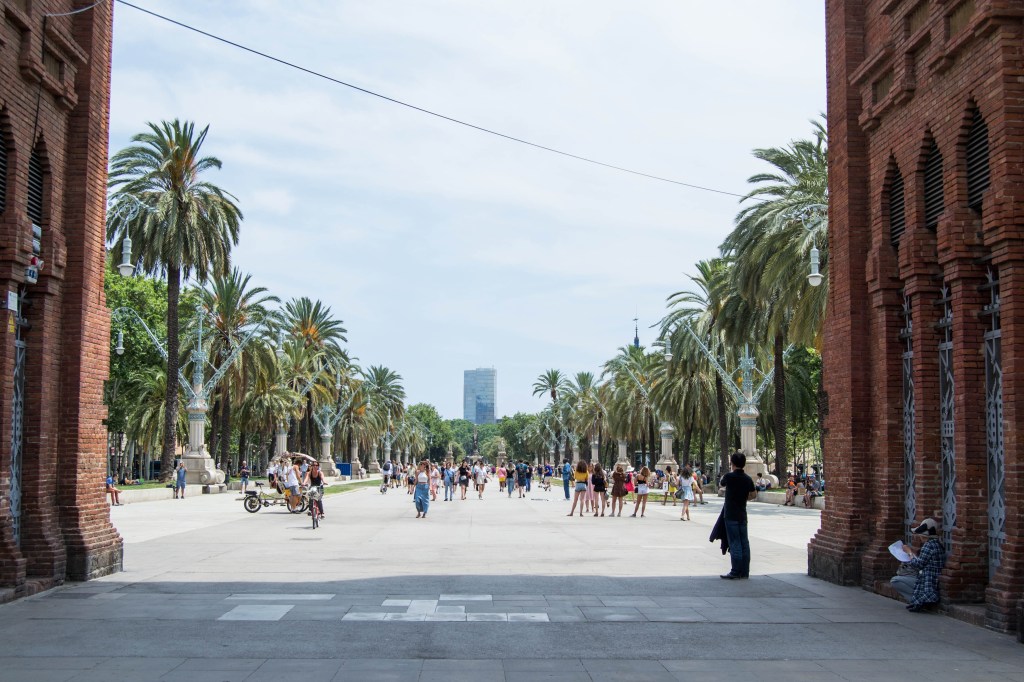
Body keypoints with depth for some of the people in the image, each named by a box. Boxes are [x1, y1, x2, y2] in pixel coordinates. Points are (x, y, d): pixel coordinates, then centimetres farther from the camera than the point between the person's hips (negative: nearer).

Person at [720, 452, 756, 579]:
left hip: (731, 515, -5)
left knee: (735, 543, -5)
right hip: (742, 515, 5)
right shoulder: (747, 479, 2)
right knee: (744, 542, 8)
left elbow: (722, 482, 8)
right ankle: (745, 571, 13)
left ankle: (736, 572, -5)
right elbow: (754, 494, 12)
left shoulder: (729, 476, -13)